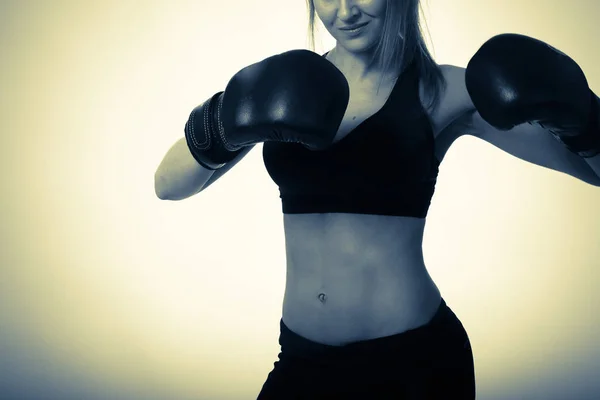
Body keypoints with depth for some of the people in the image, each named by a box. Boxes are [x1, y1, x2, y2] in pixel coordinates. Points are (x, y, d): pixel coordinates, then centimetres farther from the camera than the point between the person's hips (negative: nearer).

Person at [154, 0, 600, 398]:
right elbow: (169, 185, -6)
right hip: (303, 357, 3)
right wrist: (224, 125, -24)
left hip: (413, 356, -2)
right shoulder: (288, 84, 2)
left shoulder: (444, 92, -5)